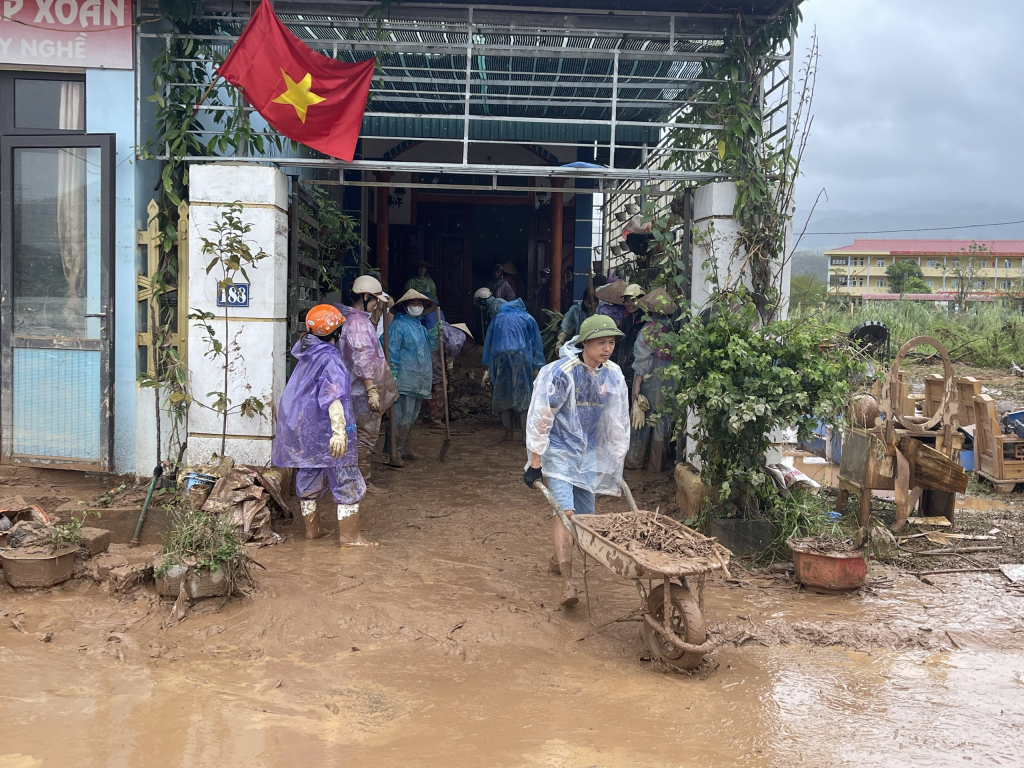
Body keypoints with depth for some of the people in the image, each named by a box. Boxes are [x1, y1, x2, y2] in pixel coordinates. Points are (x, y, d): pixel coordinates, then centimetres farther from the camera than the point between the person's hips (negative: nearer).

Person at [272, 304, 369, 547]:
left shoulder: (307, 352, 6)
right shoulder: (330, 358, -18)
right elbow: (334, 396, -28)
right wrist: (339, 430, -34)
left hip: (301, 427, 9)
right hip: (323, 429, -9)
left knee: (308, 476, 17)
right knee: (347, 480, 0)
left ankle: (312, 528, 27)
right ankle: (349, 536, 1)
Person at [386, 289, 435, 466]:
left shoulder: (419, 326, 19)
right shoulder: (398, 324, -7)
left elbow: (429, 346, 26)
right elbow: (392, 350, -13)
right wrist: (393, 373, -19)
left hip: (419, 381, 9)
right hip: (405, 380, -9)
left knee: (410, 418, 15)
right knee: (403, 417, -12)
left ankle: (406, 449, 25)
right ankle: (395, 453, -9)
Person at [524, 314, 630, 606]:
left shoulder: (613, 375, -3)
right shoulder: (561, 373, -19)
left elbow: (618, 423, 7)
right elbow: (540, 418, -16)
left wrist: (616, 465, 10)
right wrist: (535, 464, -15)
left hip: (589, 452, 6)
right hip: (558, 450, -5)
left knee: (584, 515, 9)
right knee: (565, 511, -17)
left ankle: (560, 558, 36)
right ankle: (567, 583, -14)